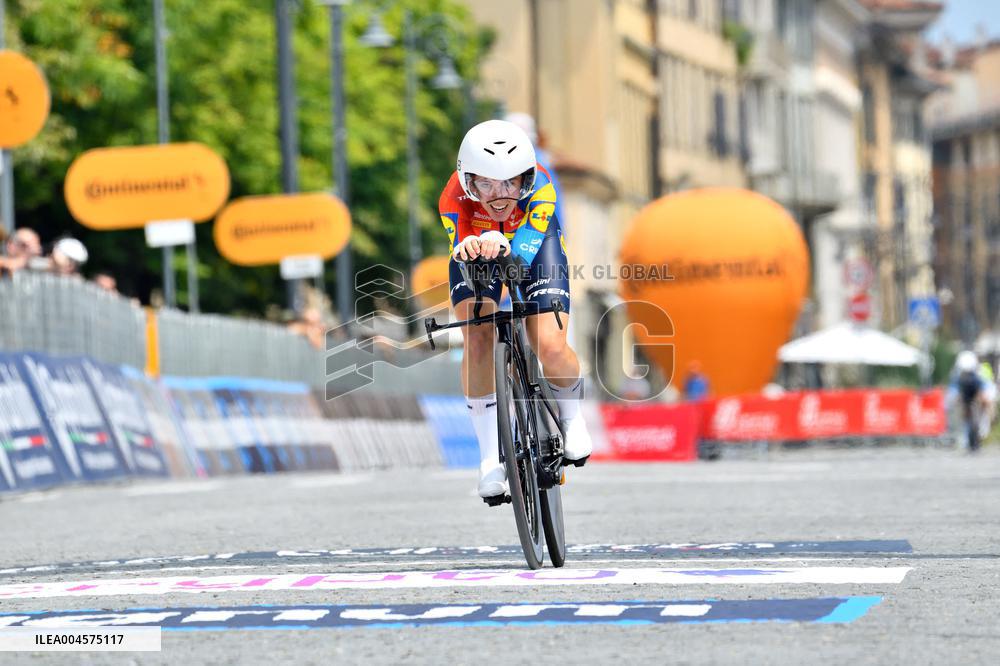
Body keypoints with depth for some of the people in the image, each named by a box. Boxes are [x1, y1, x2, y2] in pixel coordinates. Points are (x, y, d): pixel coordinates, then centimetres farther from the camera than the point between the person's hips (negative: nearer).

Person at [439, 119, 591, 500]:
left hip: (532, 242, -1)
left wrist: (501, 244, -73)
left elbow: (525, 252, -50)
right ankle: (491, 455, -11)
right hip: (475, 247, 1)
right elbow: (460, 250, -46)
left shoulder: (541, 189, -39)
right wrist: (467, 247, -70)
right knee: (476, 339, -24)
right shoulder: (455, 197, -36)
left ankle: (571, 418, 16)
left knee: (550, 347, -19)